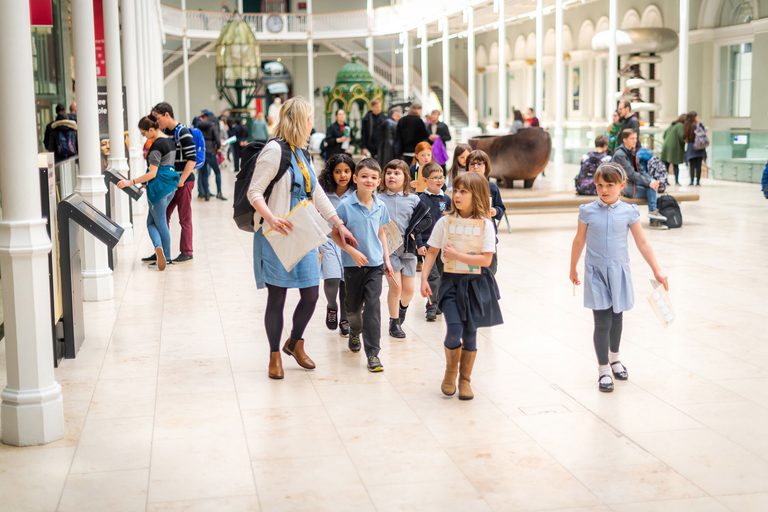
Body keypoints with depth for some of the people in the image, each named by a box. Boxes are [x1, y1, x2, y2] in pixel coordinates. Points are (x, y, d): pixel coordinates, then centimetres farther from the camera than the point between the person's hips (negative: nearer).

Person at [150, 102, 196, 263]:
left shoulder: (183, 133, -14)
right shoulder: (164, 132, 11)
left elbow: (192, 159, -17)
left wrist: (182, 180, -18)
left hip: (183, 182, -8)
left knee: (185, 218, 1)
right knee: (162, 216, 9)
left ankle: (186, 252, 10)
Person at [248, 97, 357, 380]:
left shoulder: (301, 153, 16)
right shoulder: (274, 150, -11)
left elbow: (317, 194, 21)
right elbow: (254, 192, -13)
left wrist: (339, 224, 18)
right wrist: (271, 218, -30)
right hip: (277, 236, -8)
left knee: (311, 295, 7)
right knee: (277, 297, 2)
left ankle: (295, 342, 32)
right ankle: (275, 356, 19)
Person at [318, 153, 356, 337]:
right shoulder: (323, 194, -1)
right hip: (329, 241, -1)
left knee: (347, 284, 4)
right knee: (331, 280, -18)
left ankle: (345, 320, 27)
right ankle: (332, 307, 14)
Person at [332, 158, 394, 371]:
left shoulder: (380, 207, 1)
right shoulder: (346, 205, -11)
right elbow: (335, 234, -7)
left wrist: (387, 259, 12)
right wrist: (352, 251, -18)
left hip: (375, 264, 2)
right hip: (353, 264, -1)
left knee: (373, 306, -7)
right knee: (353, 306, 14)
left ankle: (373, 353, -4)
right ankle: (355, 332, 46)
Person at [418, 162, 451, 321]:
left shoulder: (446, 199, 7)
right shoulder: (421, 199, -5)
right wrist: (419, 244, -12)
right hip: (428, 243, -4)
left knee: (442, 275, 10)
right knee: (433, 276, -8)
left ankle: (438, 304, 21)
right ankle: (431, 307, -4)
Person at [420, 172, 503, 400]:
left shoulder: (485, 224, -6)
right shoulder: (445, 222, -1)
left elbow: (486, 260, -12)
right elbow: (432, 252, 3)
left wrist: (456, 255, -16)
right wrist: (424, 279, -6)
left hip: (476, 283, 0)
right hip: (451, 281, 0)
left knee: (470, 333, 6)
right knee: (454, 330, -13)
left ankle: (465, 379, 24)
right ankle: (450, 371, 15)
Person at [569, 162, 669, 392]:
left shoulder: (628, 212, -5)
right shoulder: (588, 211, -7)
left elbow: (642, 243, 0)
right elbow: (579, 241, 5)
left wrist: (657, 270, -1)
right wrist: (573, 268, 13)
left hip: (619, 272, 2)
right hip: (596, 273, -2)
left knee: (617, 317, 17)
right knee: (602, 322, -6)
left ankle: (614, 358, 39)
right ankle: (603, 369, 5)